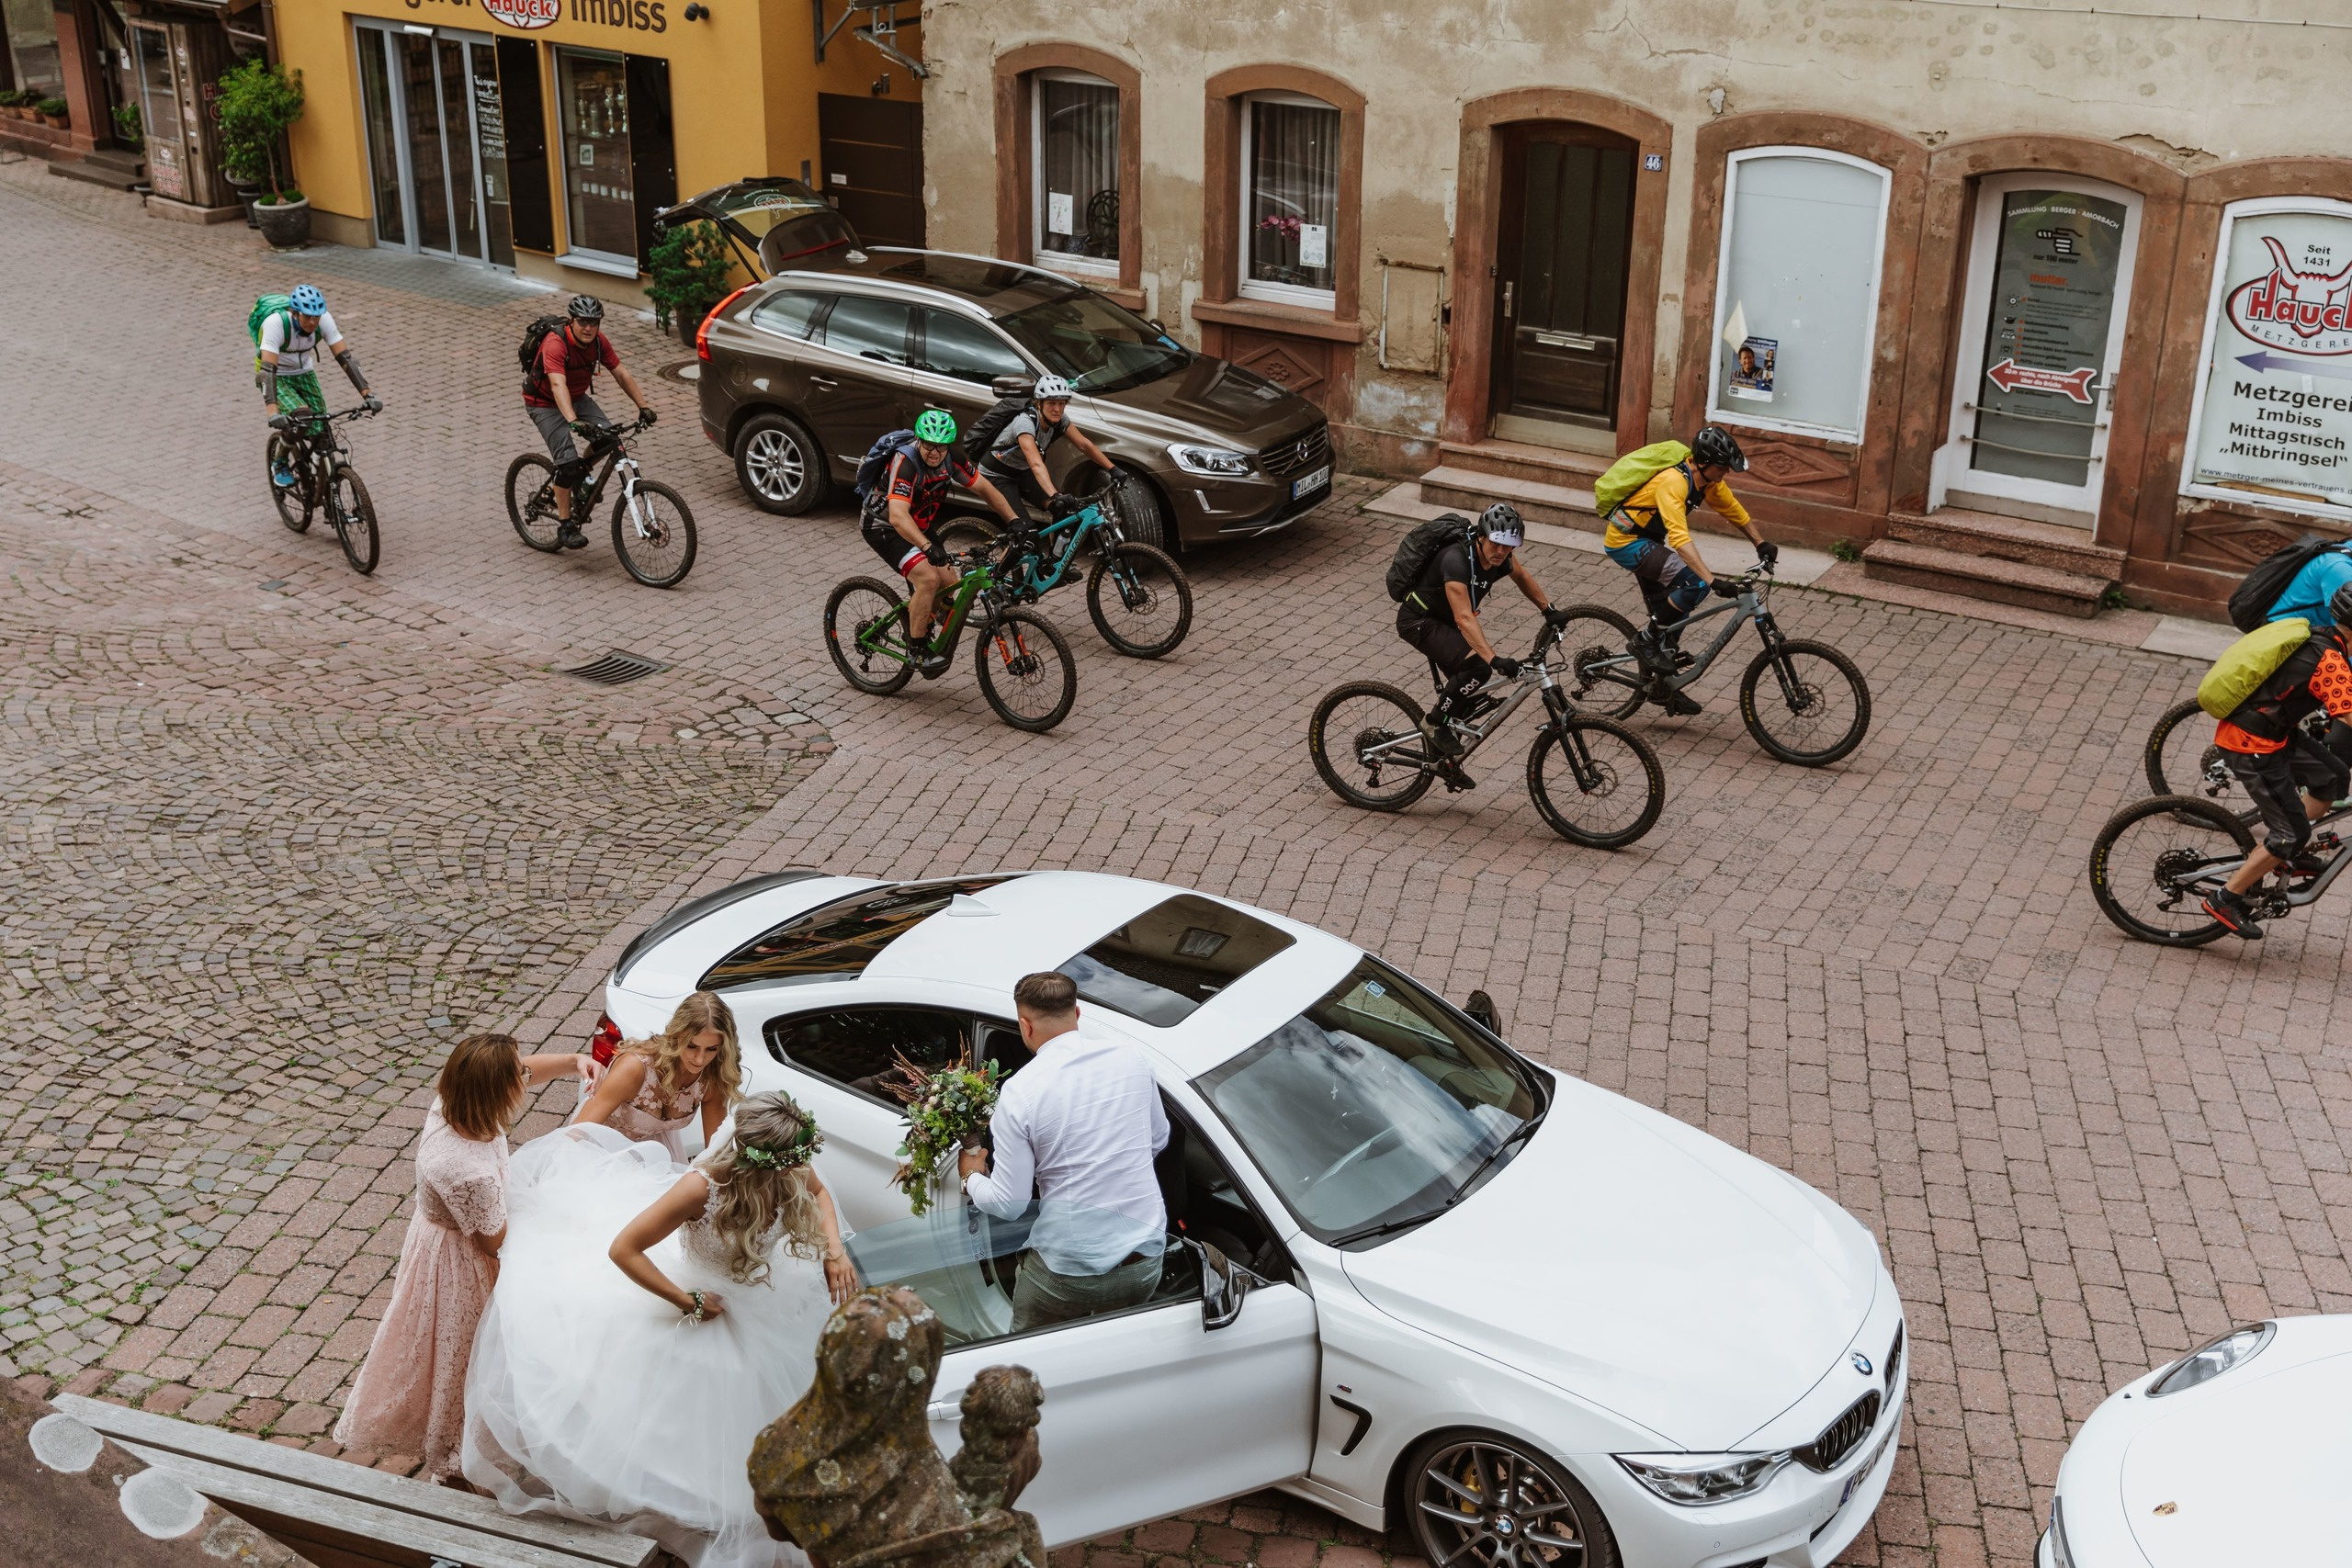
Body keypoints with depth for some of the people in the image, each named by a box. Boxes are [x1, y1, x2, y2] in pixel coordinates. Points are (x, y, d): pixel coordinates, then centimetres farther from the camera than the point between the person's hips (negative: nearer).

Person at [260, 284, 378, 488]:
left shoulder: (324, 320, -22)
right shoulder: (276, 323, -33)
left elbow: (345, 357, -21)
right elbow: (268, 369, -39)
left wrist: (367, 394, -30)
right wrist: (273, 413, -51)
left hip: (304, 374, 4)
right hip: (276, 378, -4)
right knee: (301, 417, -29)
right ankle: (280, 463, -3)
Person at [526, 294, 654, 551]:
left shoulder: (599, 341, -13)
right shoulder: (555, 344, -32)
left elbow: (621, 375, -6)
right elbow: (558, 385, -44)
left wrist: (643, 406, -14)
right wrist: (573, 421, -58)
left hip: (577, 398, 6)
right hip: (545, 404, -6)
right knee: (567, 460, -20)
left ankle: (581, 474, 15)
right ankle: (566, 527, -10)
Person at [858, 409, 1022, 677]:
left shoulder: (951, 459, -12)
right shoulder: (905, 463, -33)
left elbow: (984, 488, 0)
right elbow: (897, 516, -45)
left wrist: (1015, 520, -11)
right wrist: (928, 547, -57)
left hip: (917, 527, 7)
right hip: (882, 526, -7)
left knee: (950, 583, -2)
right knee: (928, 578, -25)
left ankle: (914, 622, 24)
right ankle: (917, 650, -13)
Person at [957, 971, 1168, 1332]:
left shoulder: (1020, 1092, -15)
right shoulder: (1130, 1059, -2)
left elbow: (1007, 1203, -10)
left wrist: (971, 1177, 10)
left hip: (1070, 1271, -4)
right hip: (1146, 1261, 4)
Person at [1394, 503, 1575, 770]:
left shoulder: (1501, 558, -10)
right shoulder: (1457, 560, -34)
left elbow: (1522, 576, 15)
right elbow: (1464, 619, -41)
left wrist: (1549, 610, 12)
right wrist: (1495, 660, -48)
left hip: (1443, 620, 9)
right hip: (1418, 621, -9)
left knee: (1464, 695, 12)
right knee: (1477, 667, -27)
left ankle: (1442, 753, 31)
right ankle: (1434, 723, -9)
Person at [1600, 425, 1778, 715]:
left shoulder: (1708, 480, -4)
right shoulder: (1673, 482, -31)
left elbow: (1735, 511, 11)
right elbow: (1680, 539, -40)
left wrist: (1761, 543, -2)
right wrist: (1713, 581, -45)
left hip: (1646, 543, 9)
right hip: (1626, 542, -9)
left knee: (1668, 618, 13)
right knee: (1696, 582, -24)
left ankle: (1666, 687, 25)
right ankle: (1647, 640, -9)